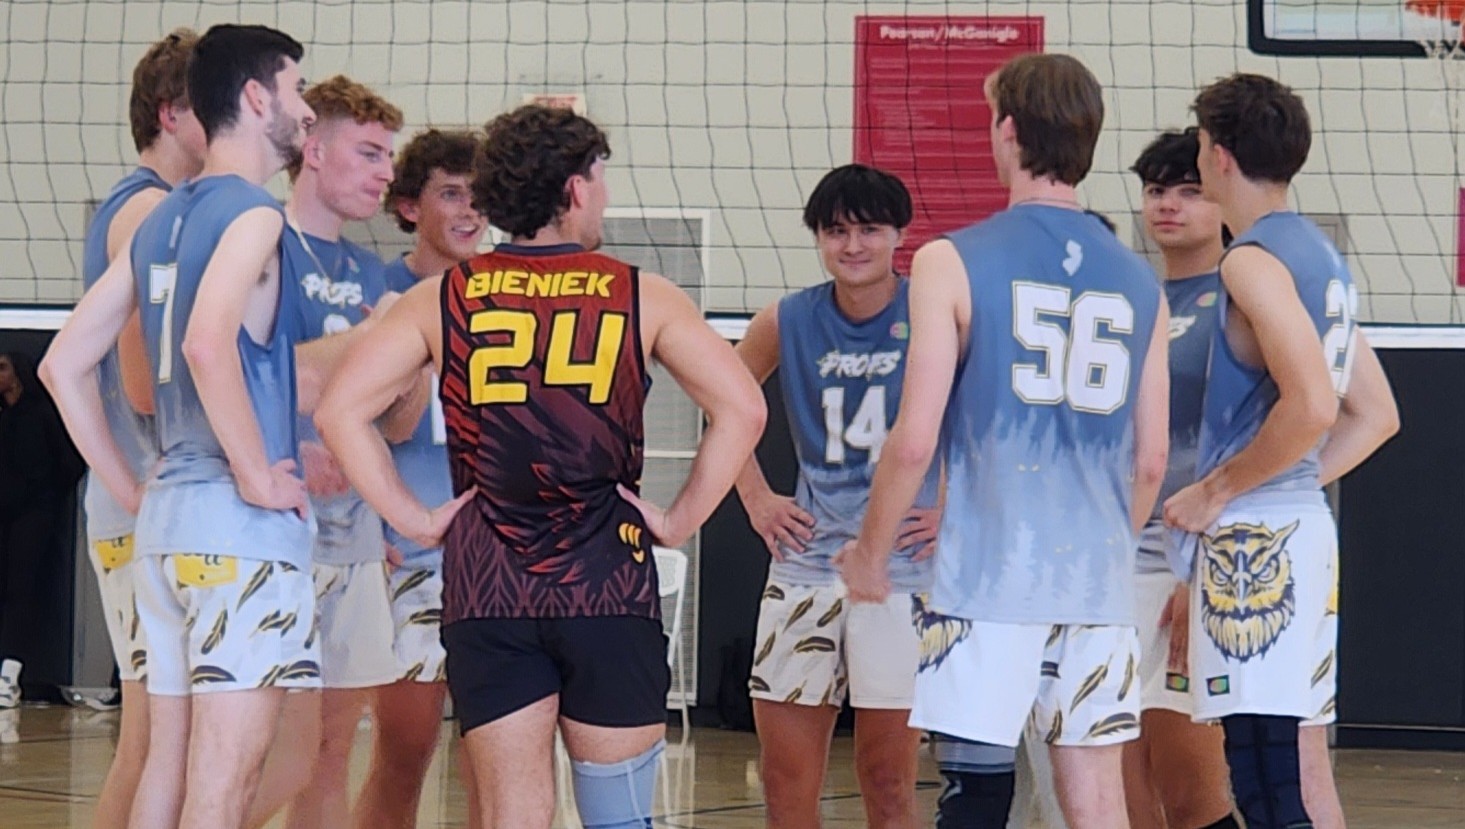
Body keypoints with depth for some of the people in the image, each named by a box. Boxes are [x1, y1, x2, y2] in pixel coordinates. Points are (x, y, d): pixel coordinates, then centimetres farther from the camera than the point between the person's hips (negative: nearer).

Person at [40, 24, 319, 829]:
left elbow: (63, 365, 17)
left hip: (165, 516, 9)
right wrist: (258, 476, -18)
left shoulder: (161, 220, 15)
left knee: (169, 761, 10)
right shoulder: (250, 212, -9)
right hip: (240, 524, -9)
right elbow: (208, 343, -27)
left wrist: (134, 493, 17)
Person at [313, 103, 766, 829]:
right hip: (607, 584, -1)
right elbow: (741, 408, -5)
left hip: (485, 589, 1)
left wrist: (413, 518, 3)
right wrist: (681, 519, 2)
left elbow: (340, 409, -2)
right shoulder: (641, 298, 2)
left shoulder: (443, 300, 6)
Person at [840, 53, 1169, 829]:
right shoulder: (1138, 283, 9)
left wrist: (869, 551, 6)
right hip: (1100, 580, 4)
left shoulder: (953, 263, -5)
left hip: (988, 574, -4)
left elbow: (914, 441, -8)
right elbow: (1150, 463, 12)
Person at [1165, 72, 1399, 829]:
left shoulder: (1254, 259, -12)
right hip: (1307, 525, 10)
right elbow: (1378, 415, 21)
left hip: (1254, 537, -10)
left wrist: (1216, 491, -14)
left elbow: (1312, 405, -24)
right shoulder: (1324, 258, 16)